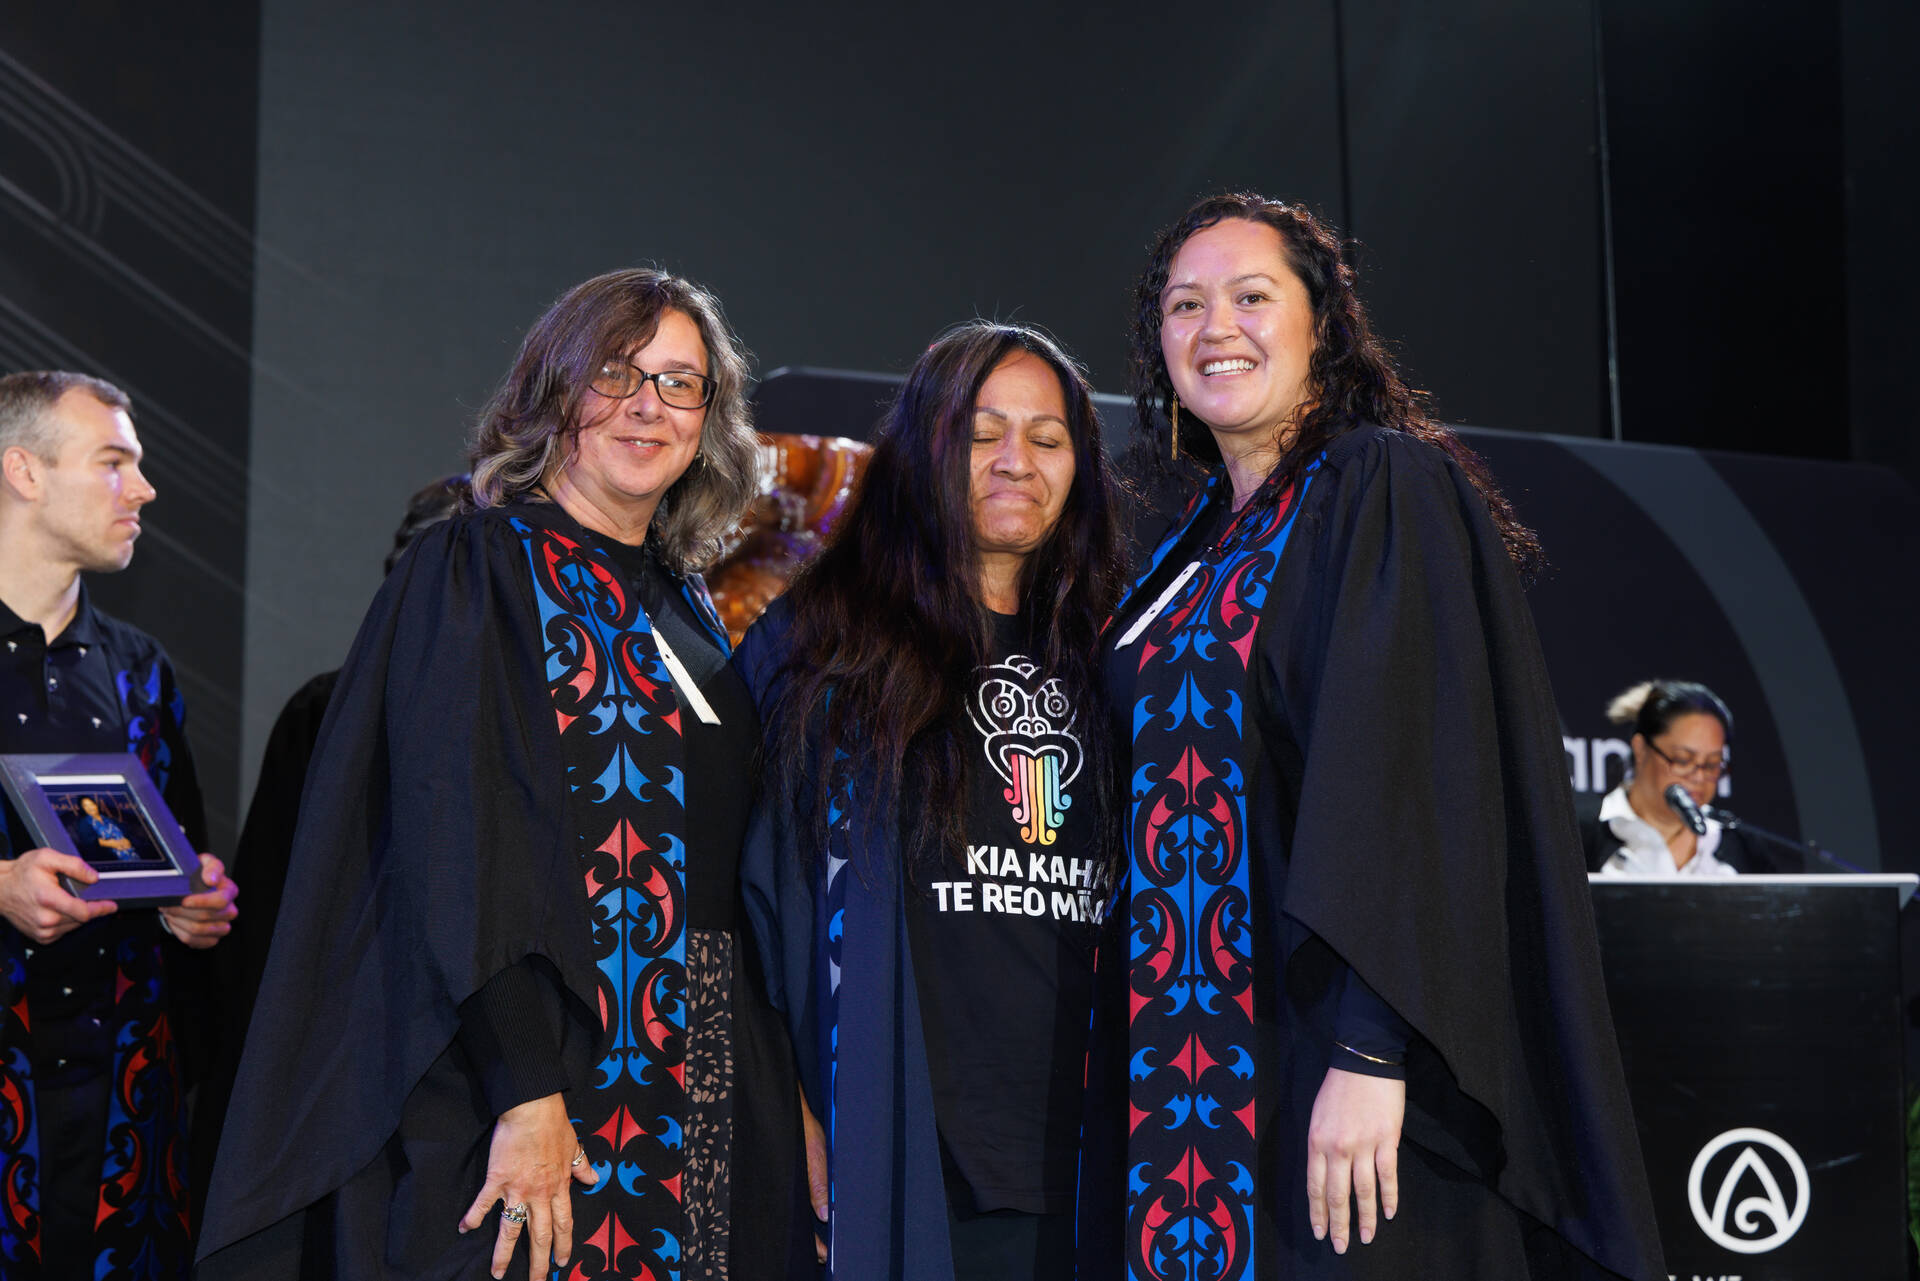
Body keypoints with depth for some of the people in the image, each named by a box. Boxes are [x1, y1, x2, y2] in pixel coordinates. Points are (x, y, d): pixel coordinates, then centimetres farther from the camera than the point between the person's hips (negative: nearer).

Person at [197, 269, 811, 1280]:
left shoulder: (685, 608, 15)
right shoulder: (476, 569, -5)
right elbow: (456, 843, -15)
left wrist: (783, 1094, 12)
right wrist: (524, 1091, -22)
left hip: (691, 1102, 6)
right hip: (520, 1066, -6)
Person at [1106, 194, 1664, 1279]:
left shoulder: (1388, 489, -7)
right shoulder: (1198, 547, 15)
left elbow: (1411, 770, -18)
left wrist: (1370, 1051, -26)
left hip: (1326, 1031, -7)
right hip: (1183, 1048, 7)